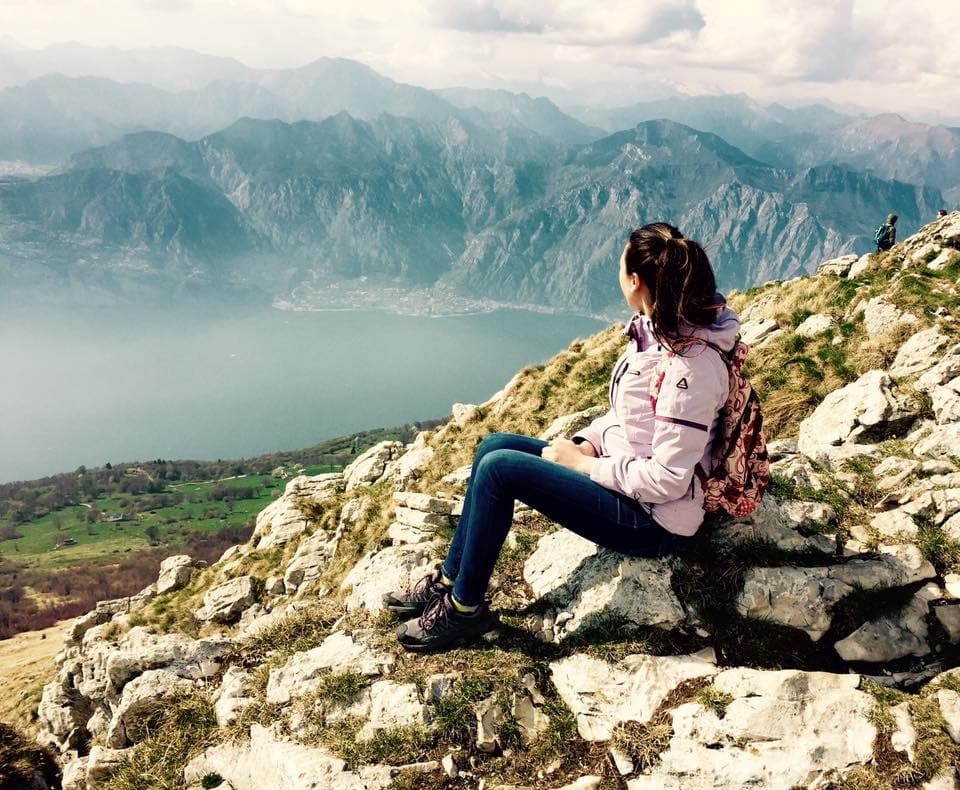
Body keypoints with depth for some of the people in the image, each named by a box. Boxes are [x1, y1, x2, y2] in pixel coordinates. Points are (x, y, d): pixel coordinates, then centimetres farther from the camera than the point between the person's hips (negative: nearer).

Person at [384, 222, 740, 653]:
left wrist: (581, 464, -16)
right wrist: (586, 443, -3)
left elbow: (666, 480, -26)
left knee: (499, 468, -18)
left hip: (654, 522, -9)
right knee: (494, 446, 2)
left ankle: (464, 608, 0)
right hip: (621, 471, 9)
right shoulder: (653, 330, 1)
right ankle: (449, 580, 13)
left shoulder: (691, 366, -27)